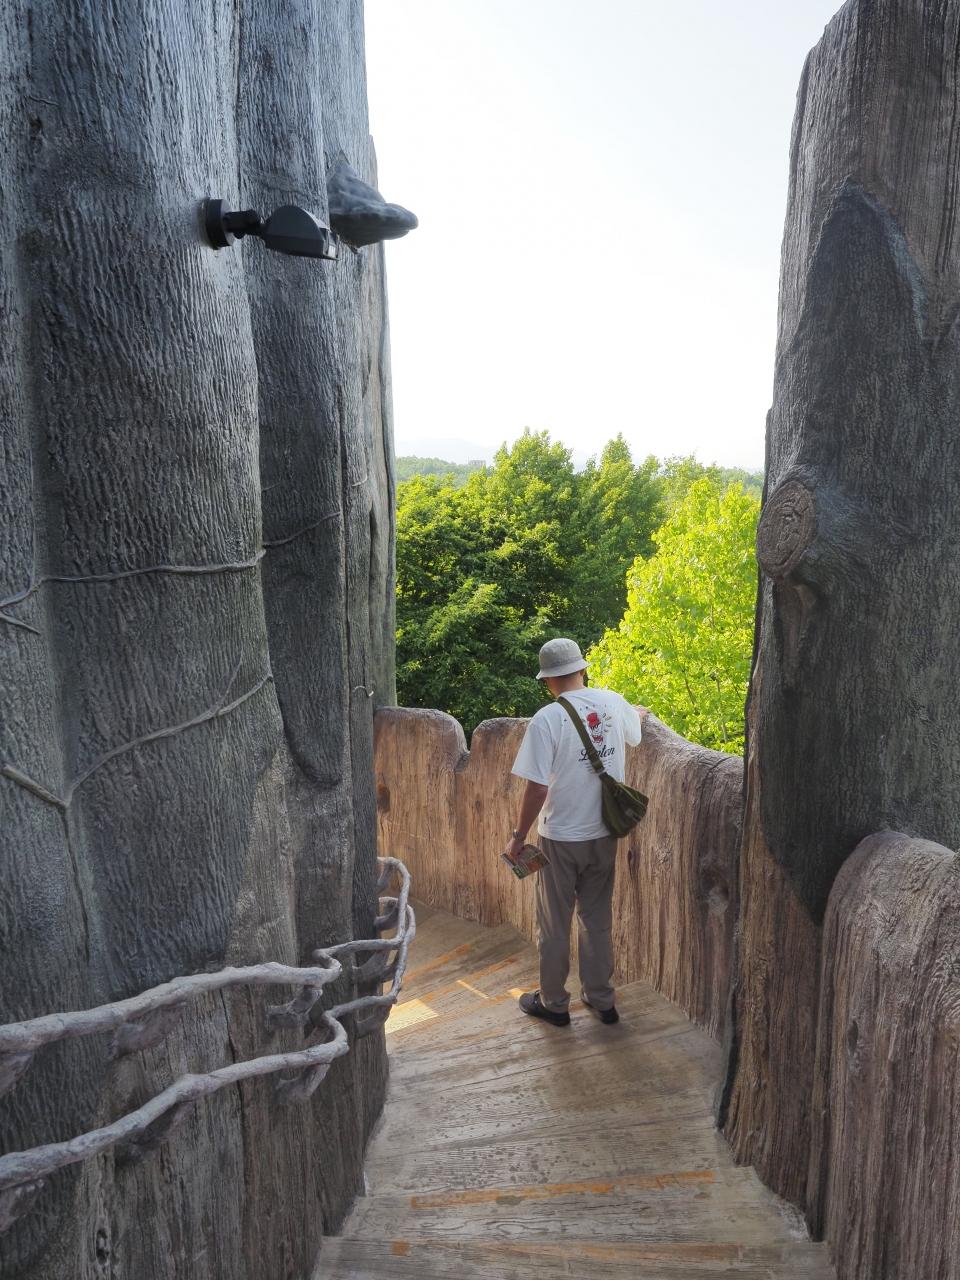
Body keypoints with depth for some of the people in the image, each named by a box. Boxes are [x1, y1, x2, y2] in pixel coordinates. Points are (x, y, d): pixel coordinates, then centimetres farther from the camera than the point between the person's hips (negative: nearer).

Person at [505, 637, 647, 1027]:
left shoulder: (547, 719, -21)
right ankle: (601, 999, 33)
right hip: (604, 834, 5)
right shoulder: (614, 703, -4)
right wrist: (640, 713, 44)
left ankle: (554, 1003, 28)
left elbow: (536, 789, -20)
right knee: (598, 919, 20)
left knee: (554, 925, 13)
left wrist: (519, 836, -7)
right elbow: (634, 731, 21)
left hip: (561, 838, -5)